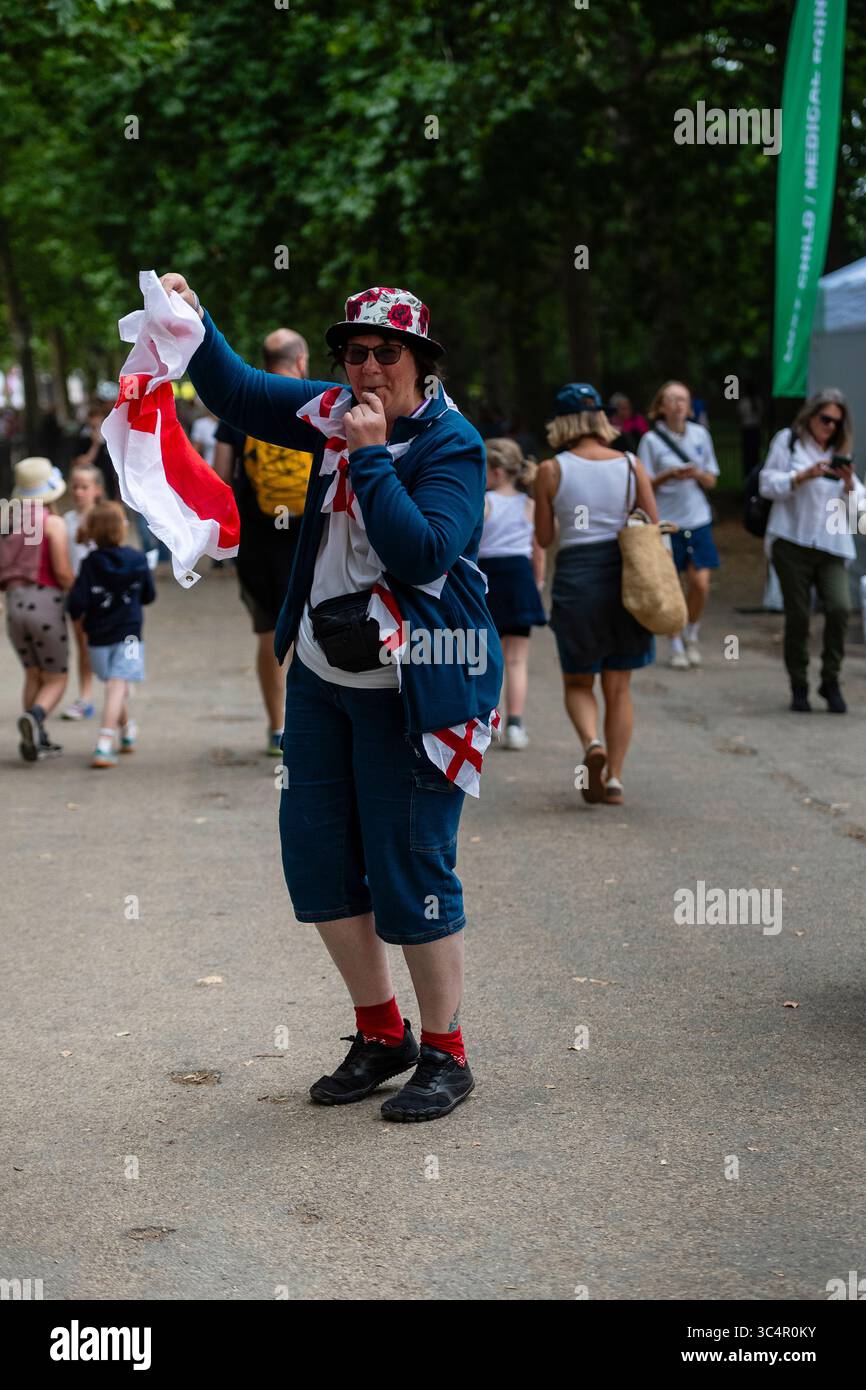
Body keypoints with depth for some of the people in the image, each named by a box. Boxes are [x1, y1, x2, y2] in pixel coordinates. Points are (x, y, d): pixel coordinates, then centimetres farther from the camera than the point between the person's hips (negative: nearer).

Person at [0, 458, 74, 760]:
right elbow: (62, 571, -14)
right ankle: (34, 718, -24)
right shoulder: (53, 523, -6)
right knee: (55, 682, 6)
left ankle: (37, 741, 14)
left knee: (33, 675, 21)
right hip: (45, 604, -5)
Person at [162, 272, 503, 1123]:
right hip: (323, 675, 7)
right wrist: (193, 323, -4)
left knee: (409, 872, -3)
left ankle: (445, 1055, 13)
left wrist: (372, 457, -23)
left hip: (410, 689, -7)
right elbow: (236, 395, 11)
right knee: (317, 860, 11)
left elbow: (422, 554, -25)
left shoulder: (452, 445, -13)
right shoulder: (332, 414, 5)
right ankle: (381, 1036, 26)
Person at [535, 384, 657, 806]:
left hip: (576, 579, -2)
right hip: (625, 577, 2)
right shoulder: (631, 465, 1)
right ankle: (614, 776, 9)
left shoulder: (551, 471, -5)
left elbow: (544, 538, 4)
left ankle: (592, 744, -12)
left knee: (578, 682, 14)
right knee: (618, 688, 12)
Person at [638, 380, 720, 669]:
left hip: (697, 519, 2)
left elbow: (711, 481, 11)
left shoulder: (700, 434, 6)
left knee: (700, 584, -6)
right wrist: (670, 475, -18)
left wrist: (697, 474, -11)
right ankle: (676, 646, 17)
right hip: (666, 521, -2)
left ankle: (691, 636, 19)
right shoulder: (651, 440, -3)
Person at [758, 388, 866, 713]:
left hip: (831, 544, 3)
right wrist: (805, 475, -13)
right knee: (798, 616, -3)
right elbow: (768, 485, -1)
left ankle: (830, 680, 0)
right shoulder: (787, 441, 9)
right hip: (792, 542, -3)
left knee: (839, 607, -15)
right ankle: (798, 687, 11)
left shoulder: (839, 451, 20)